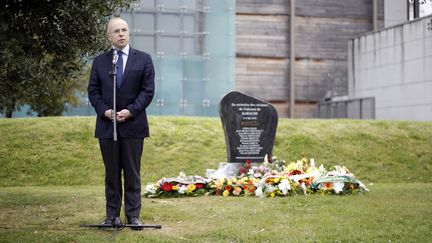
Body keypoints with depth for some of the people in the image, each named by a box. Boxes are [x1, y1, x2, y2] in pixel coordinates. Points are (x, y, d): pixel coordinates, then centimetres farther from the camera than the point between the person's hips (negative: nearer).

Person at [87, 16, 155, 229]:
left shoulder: (143, 59, 3)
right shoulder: (99, 61, 9)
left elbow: (148, 90, -2)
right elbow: (93, 91, 7)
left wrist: (130, 110, -14)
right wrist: (104, 110, -10)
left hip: (133, 125, -2)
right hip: (106, 125, 2)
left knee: (132, 172, 2)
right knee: (111, 173, 7)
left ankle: (133, 215, 8)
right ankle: (112, 215, 13)